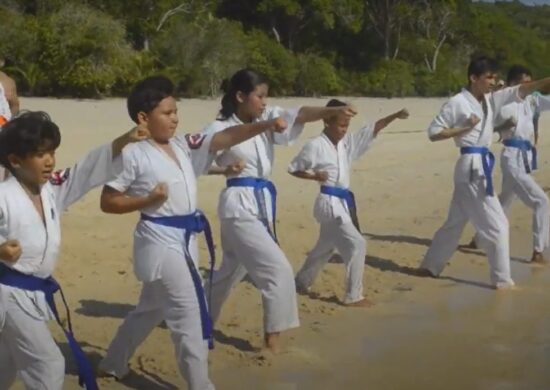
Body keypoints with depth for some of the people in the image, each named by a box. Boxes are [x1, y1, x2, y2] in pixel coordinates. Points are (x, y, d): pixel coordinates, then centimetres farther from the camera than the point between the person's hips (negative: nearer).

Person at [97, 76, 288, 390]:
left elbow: (227, 137, -6)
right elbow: (108, 202, -8)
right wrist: (149, 199, -20)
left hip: (185, 239, 8)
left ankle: (113, 365, 43)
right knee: (190, 314, -6)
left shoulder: (185, 146, 5)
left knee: (152, 310, 23)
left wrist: (265, 125, -19)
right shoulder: (134, 155, -12)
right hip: (159, 241, -8)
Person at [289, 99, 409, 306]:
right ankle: (353, 296, -4)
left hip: (343, 202, 9)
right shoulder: (315, 146, -12)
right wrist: (315, 176, -18)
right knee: (357, 244, -13)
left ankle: (301, 282, 41)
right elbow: (293, 168, -4)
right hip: (330, 203, -9)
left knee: (325, 248, 22)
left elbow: (373, 129, 1)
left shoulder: (347, 142, 6)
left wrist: (395, 116, -10)